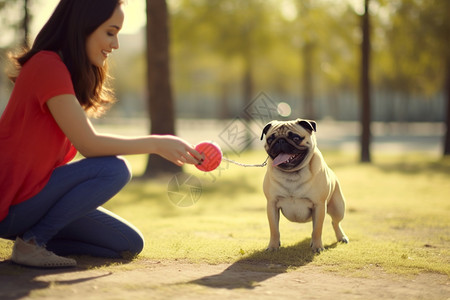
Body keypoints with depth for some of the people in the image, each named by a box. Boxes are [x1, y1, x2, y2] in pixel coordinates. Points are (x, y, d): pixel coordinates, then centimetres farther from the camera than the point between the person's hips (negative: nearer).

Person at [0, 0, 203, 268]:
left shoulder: (68, 70, 13)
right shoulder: (48, 66, -18)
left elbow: (82, 141, 8)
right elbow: (88, 143, -21)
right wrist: (156, 144, -16)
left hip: (31, 196, 9)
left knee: (130, 245, 5)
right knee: (114, 169, -24)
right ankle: (31, 241, -15)